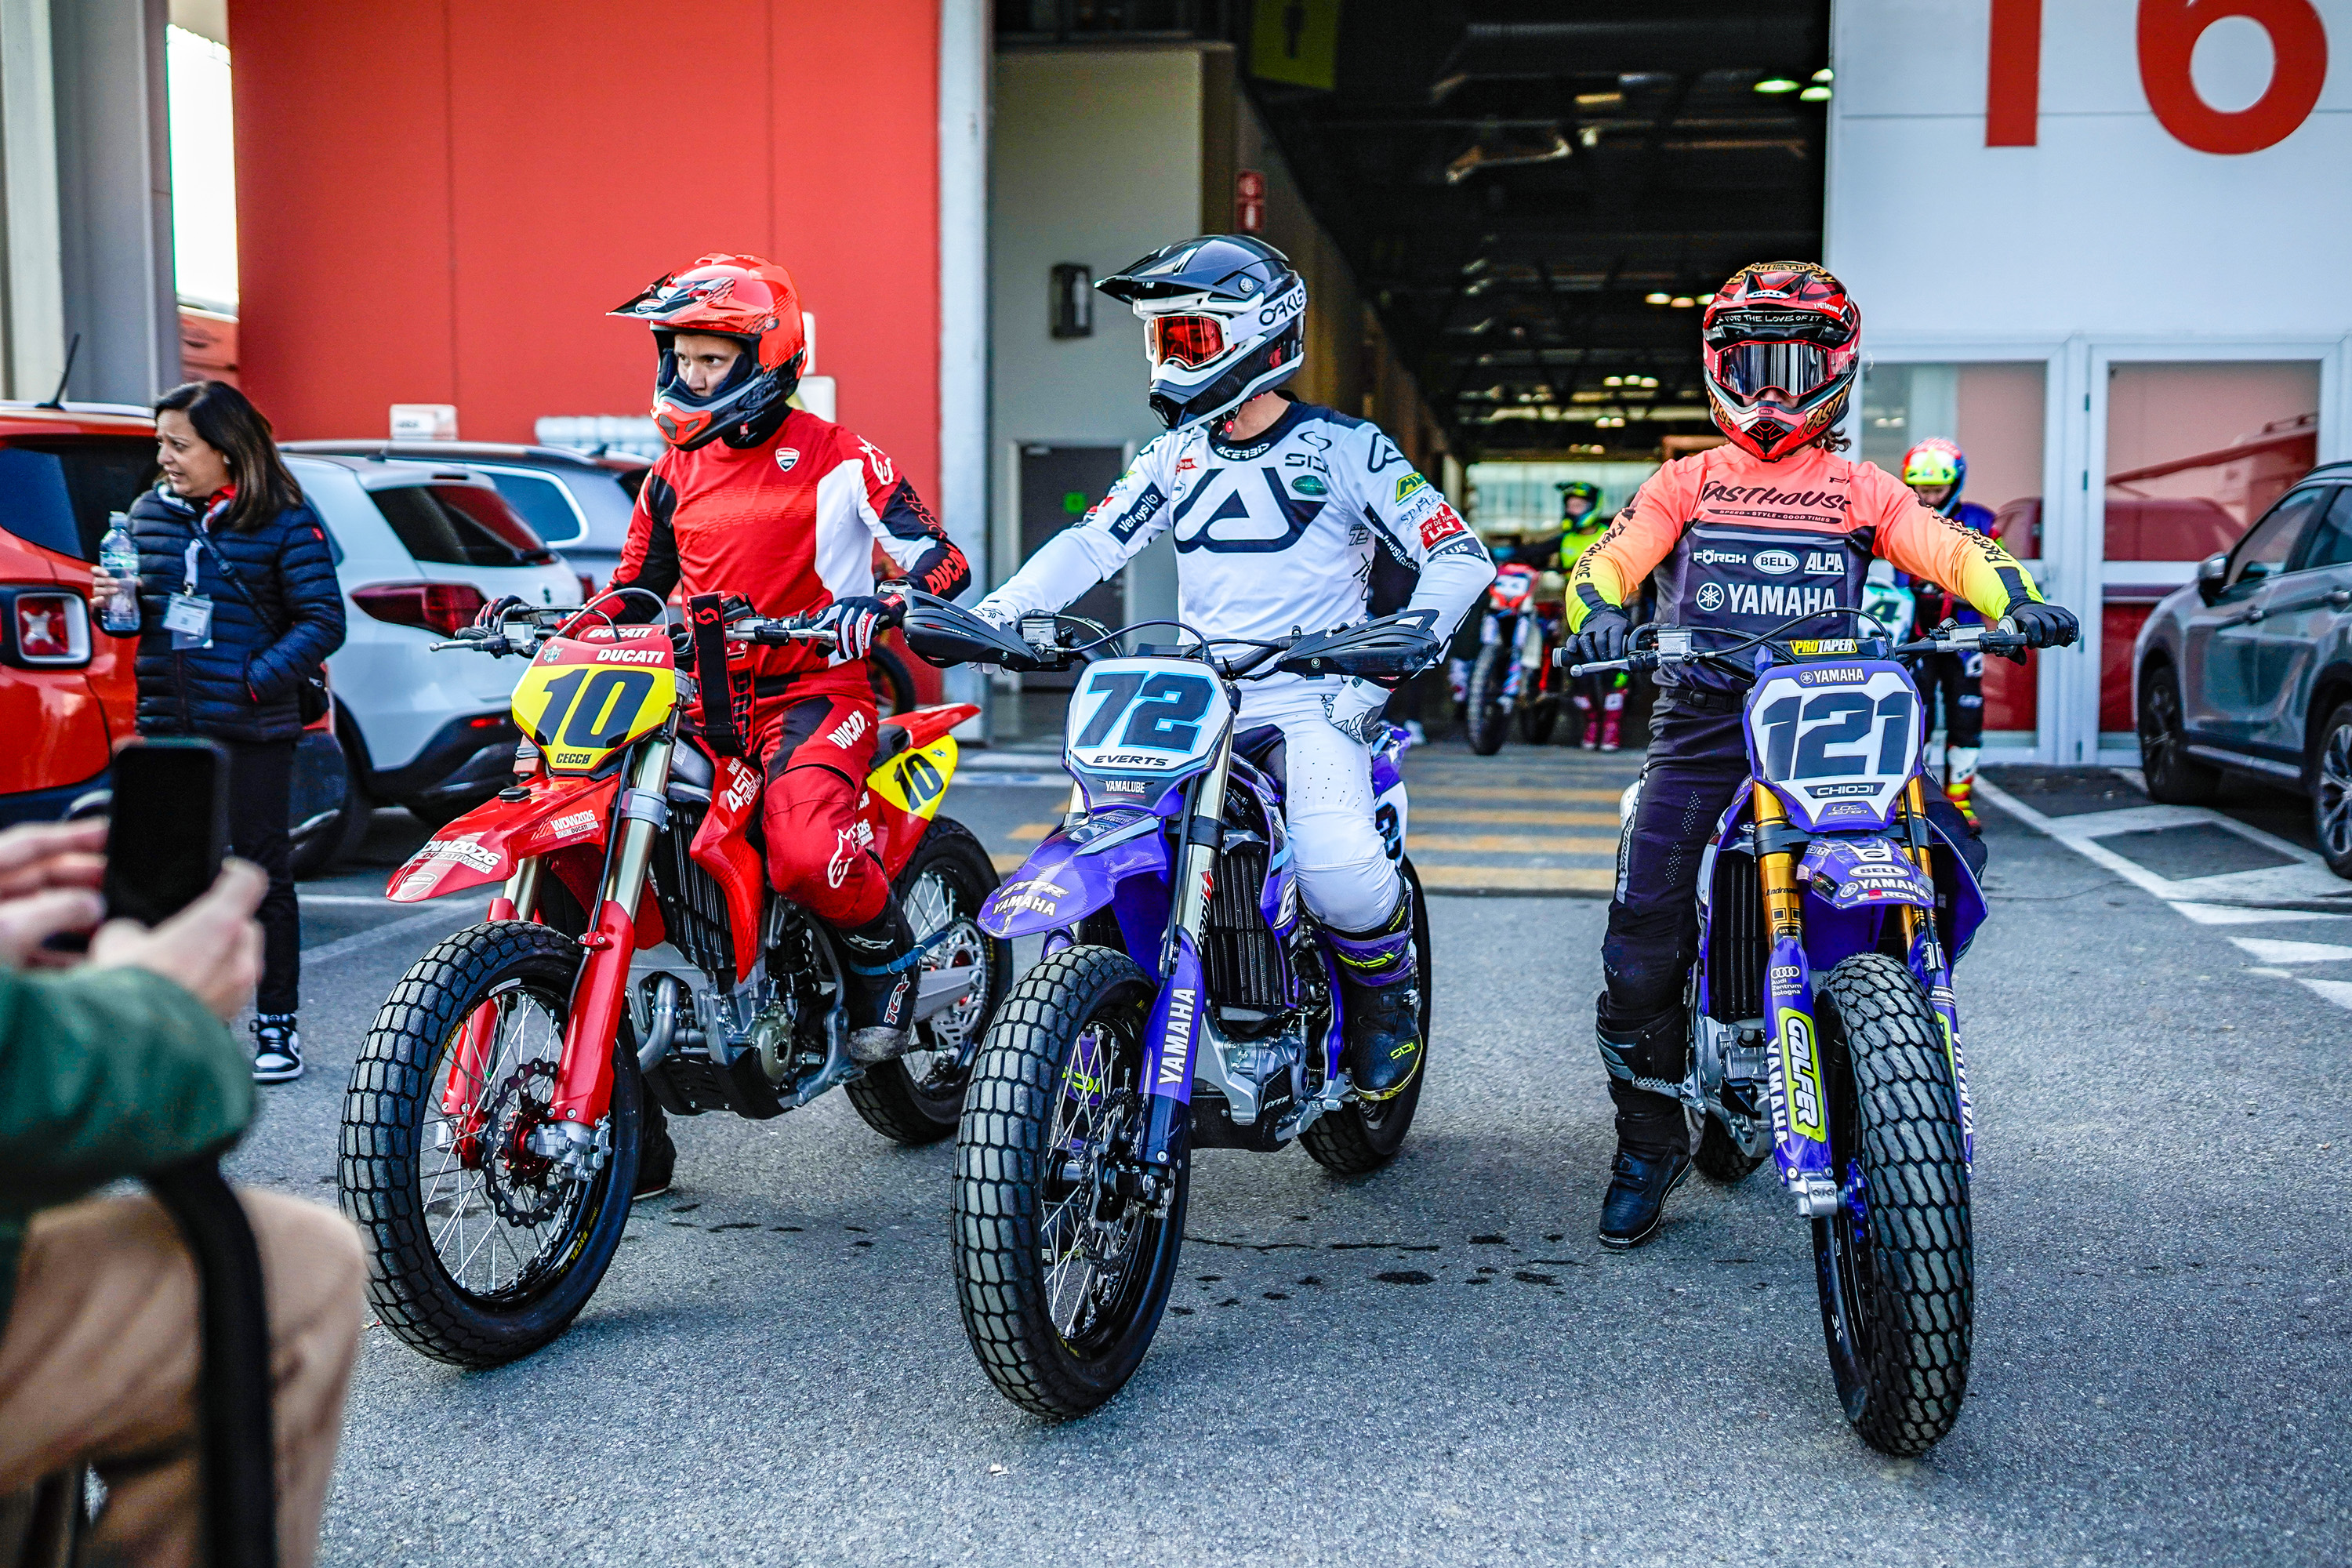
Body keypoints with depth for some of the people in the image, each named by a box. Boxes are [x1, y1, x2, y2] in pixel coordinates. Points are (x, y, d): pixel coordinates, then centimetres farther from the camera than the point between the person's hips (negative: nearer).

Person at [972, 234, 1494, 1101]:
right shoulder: (1175, 453, 14)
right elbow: (1092, 542, 8)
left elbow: (1458, 551, -6)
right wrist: (994, 611, -8)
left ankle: (1386, 996, 6)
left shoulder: (1344, 447, -2)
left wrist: (1416, 629, -26)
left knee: (1340, 875, -27)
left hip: (1315, 705, -5)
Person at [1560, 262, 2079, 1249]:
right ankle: (1648, 1143, 6)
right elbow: (1611, 556, 3)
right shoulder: (1687, 484, 17)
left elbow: (1950, 549, 2)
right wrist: (1596, 611, -20)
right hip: (1702, 716, -1)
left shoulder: (1862, 490, 16)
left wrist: (2018, 602, -19)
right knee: (1641, 943, -10)